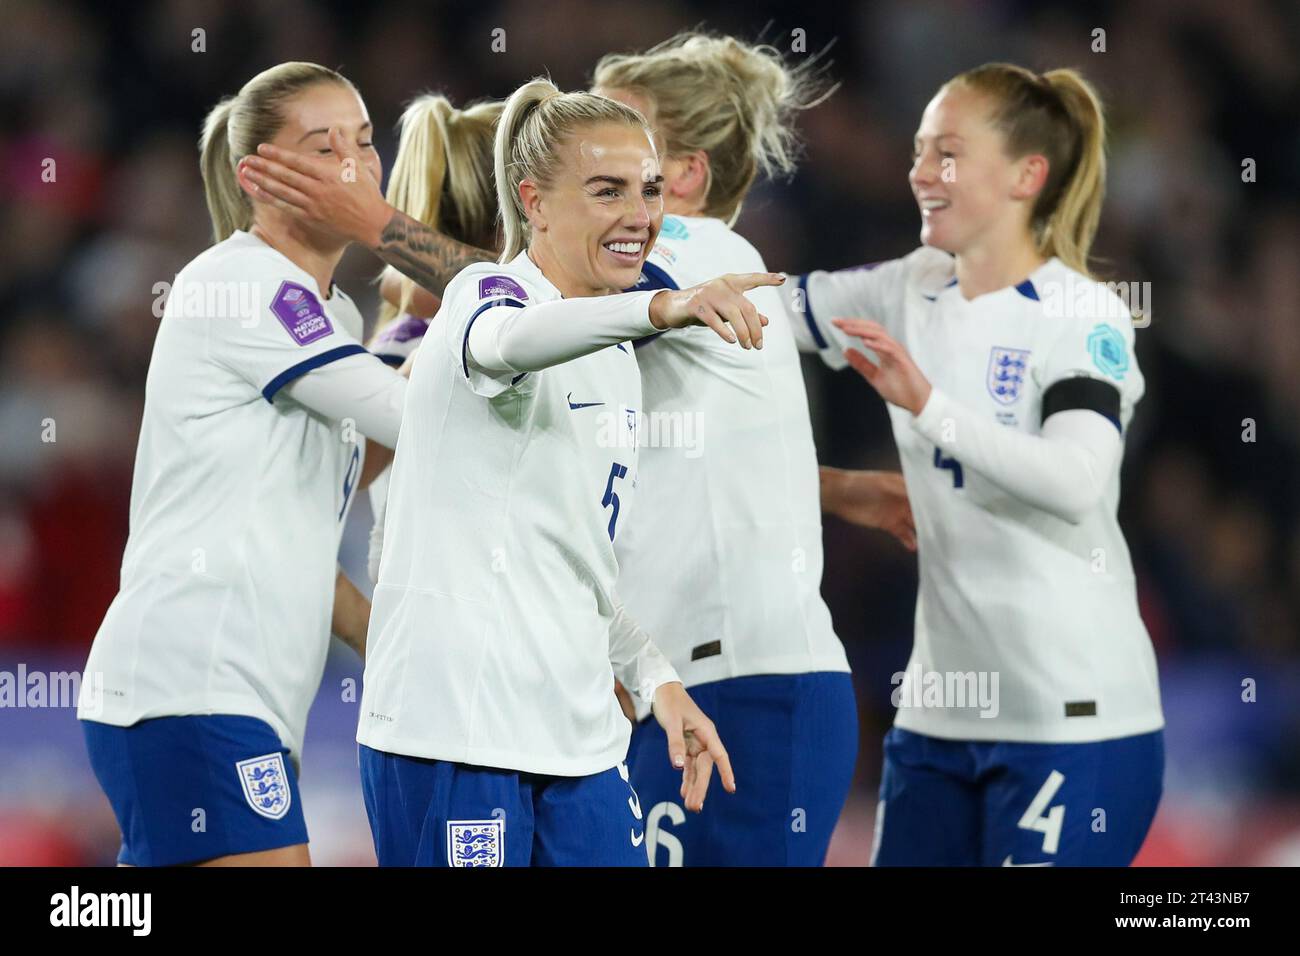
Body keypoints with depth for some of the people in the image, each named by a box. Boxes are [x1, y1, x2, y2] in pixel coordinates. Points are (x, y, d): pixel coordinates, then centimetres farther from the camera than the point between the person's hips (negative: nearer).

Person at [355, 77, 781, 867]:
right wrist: (661, 308, -52)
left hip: (579, 740, 8)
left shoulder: (615, 358, 17)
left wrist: (656, 679, 11)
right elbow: (506, 343, -35)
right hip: (453, 734, -8)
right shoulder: (489, 294, -7)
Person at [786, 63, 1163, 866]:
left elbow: (1077, 482, -27)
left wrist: (928, 406, -35)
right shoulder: (913, 291, 9)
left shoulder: (1084, 317, -11)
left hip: (1070, 719, -7)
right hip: (940, 712, 7)